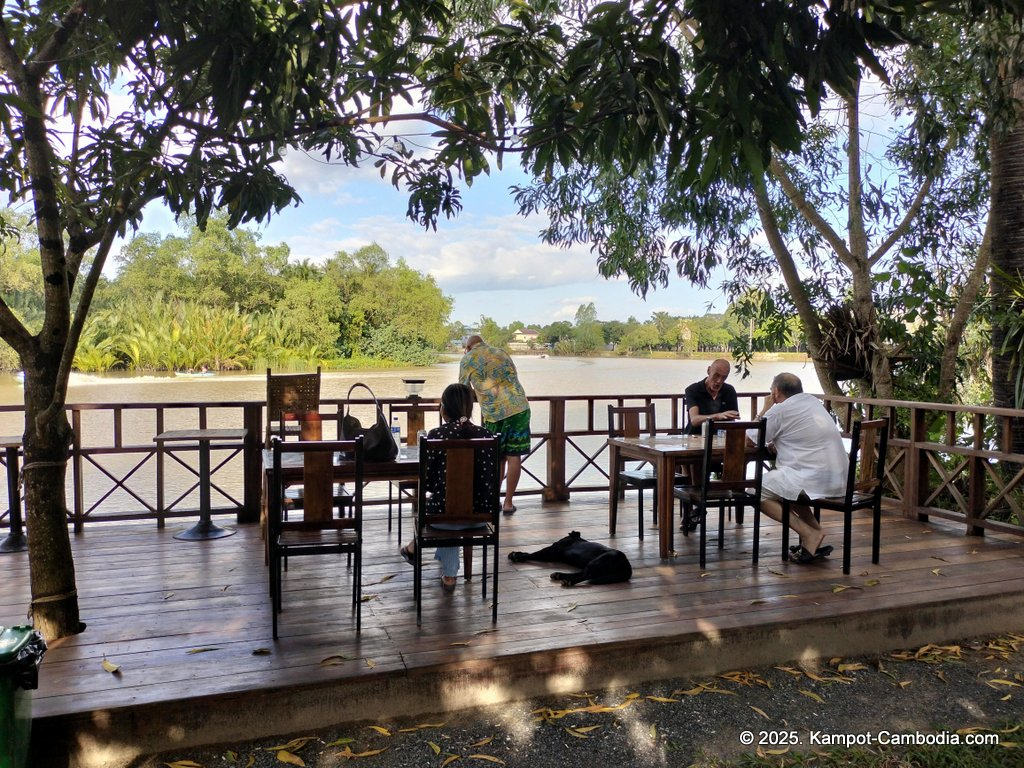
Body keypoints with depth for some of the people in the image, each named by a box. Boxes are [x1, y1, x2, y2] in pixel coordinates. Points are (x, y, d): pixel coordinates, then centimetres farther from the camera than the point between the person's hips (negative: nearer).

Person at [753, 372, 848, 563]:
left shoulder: (779, 410, -8)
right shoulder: (813, 401, 16)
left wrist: (766, 408, 12)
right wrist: (777, 442, 13)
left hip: (815, 479, -9)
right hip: (838, 478, 9)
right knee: (786, 483, 30)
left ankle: (809, 534, -8)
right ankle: (814, 528, 15)